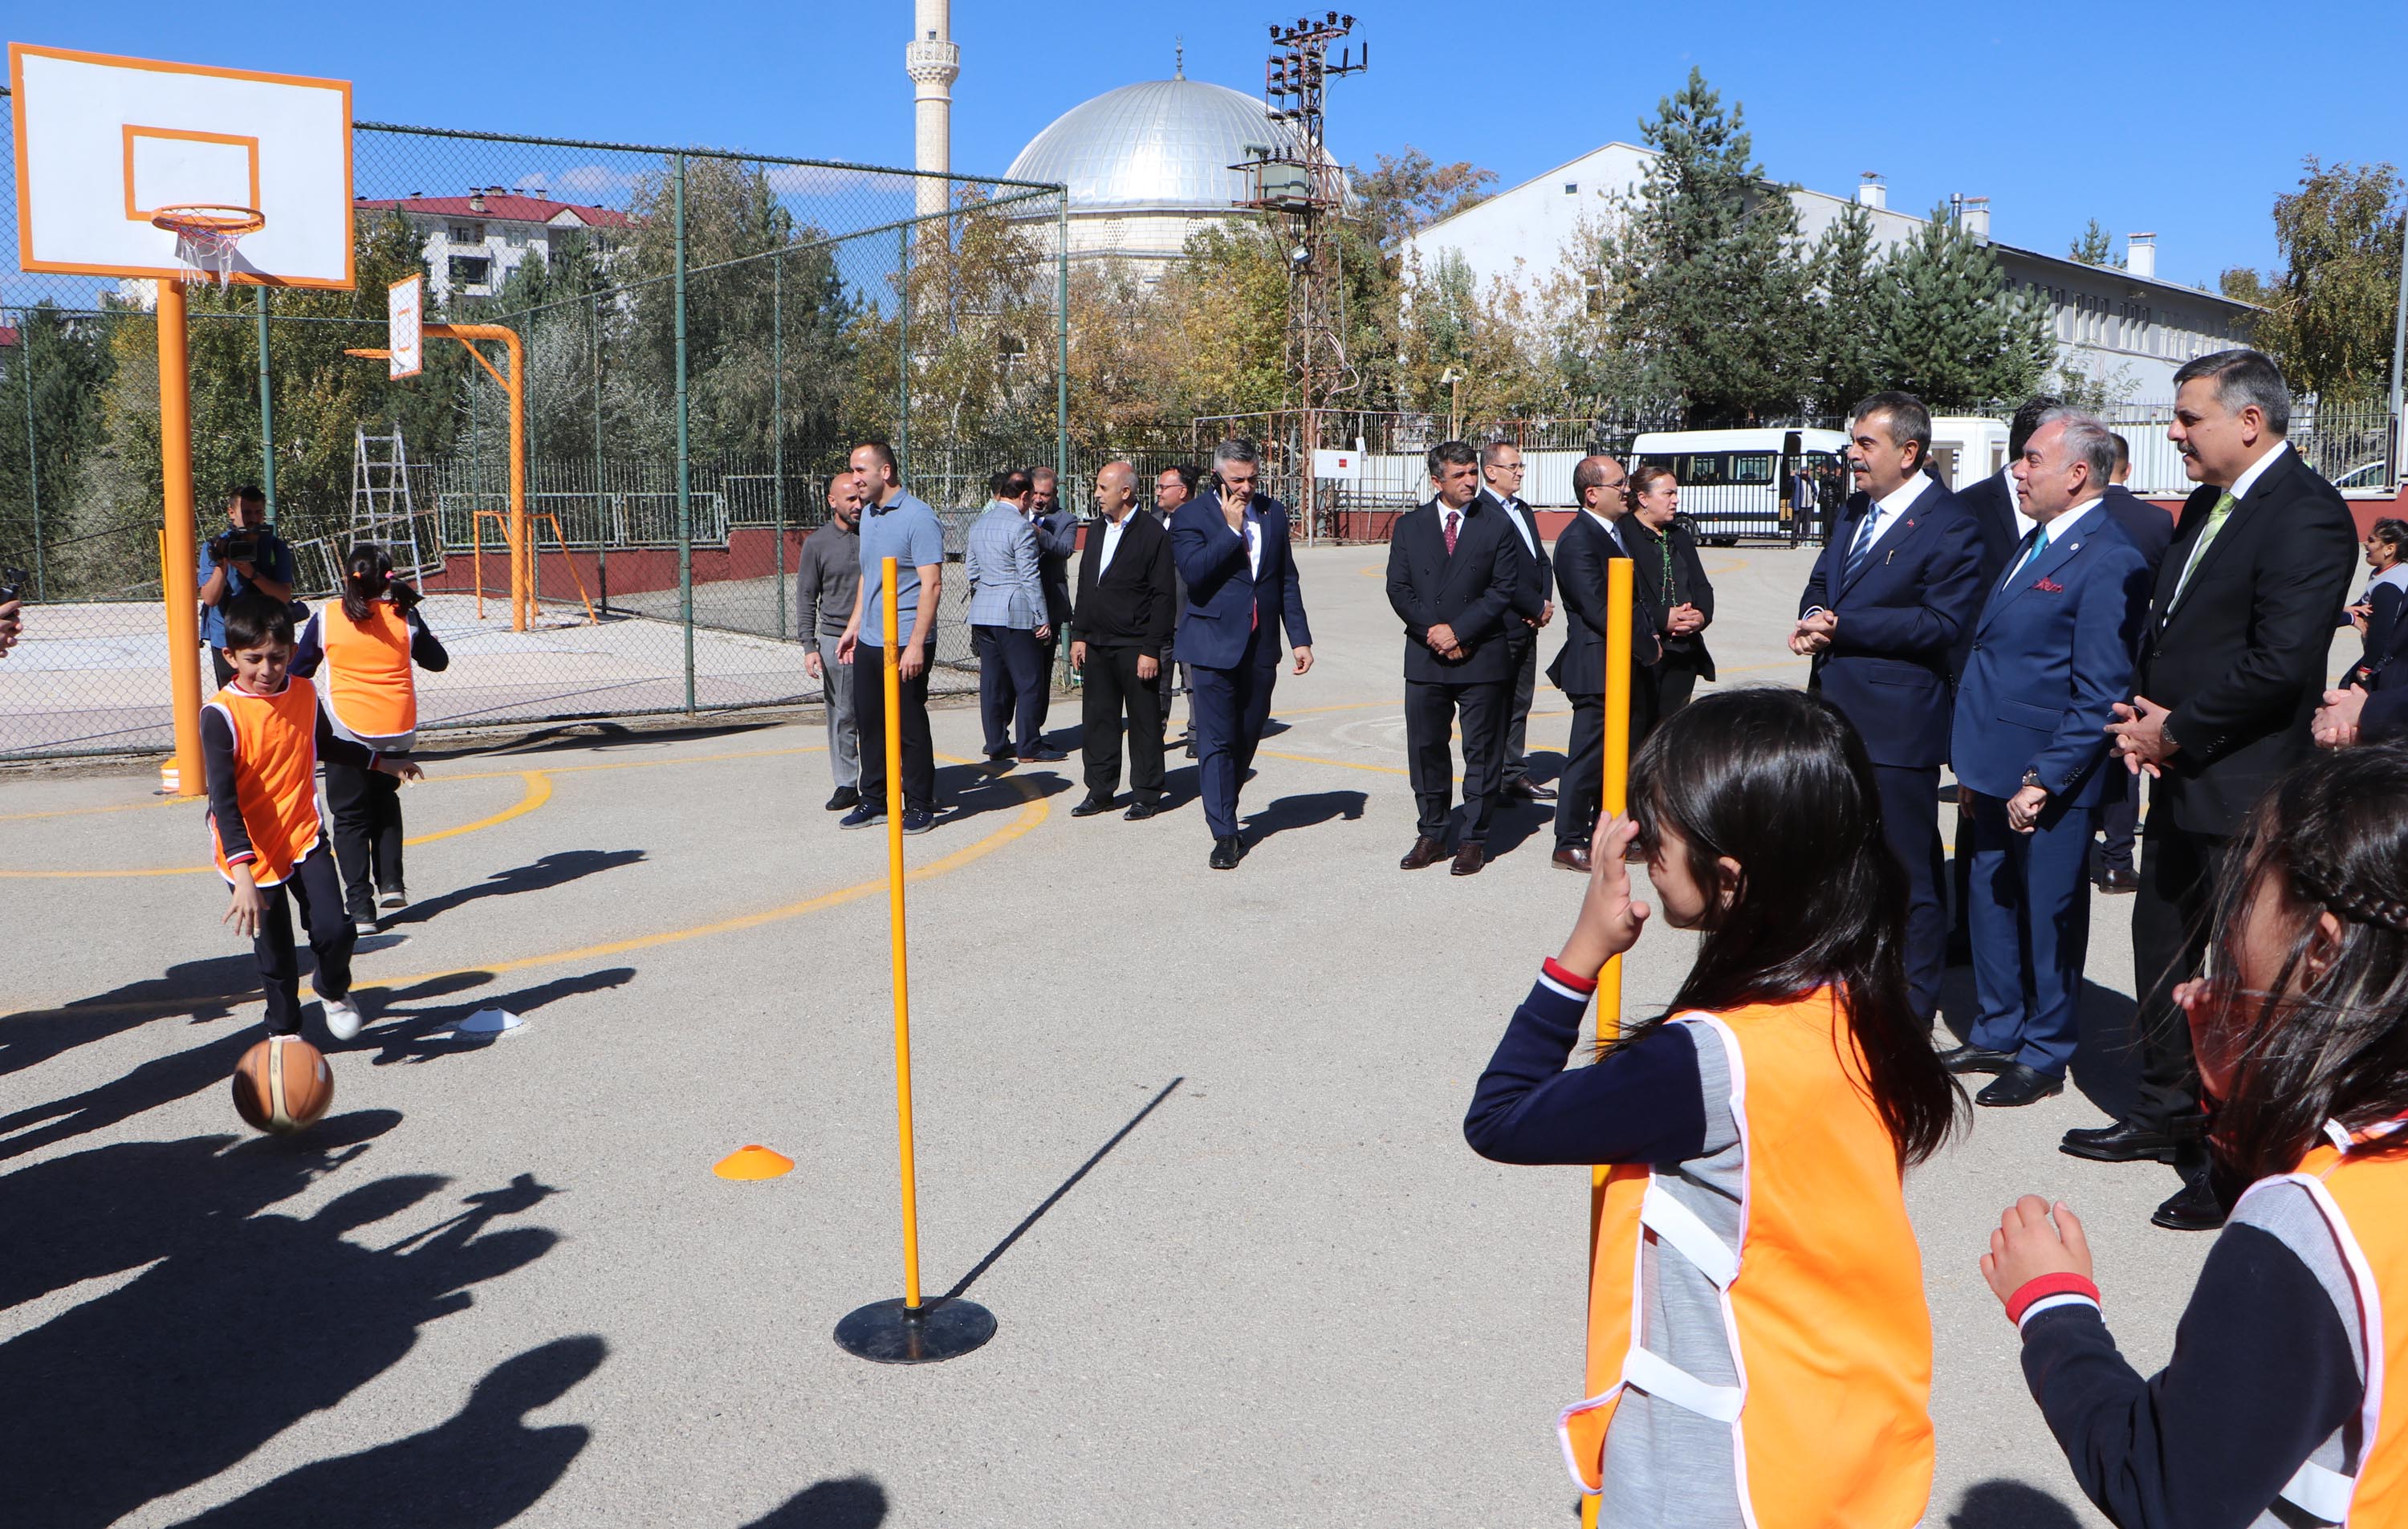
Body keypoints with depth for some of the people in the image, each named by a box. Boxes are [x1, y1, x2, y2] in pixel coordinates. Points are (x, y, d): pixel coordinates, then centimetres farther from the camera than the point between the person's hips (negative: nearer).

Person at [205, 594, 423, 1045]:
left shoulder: (304, 694, -1)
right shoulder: (220, 715, -18)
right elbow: (223, 800, -24)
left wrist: (382, 763, 34)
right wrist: (243, 875, -32)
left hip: (304, 838, 3)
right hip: (251, 853, -3)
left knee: (334, 930, -12)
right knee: (274, 955, 8)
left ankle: (334, 991, 22)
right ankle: (284, 1031, 34)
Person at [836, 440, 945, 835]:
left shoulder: (918, 517, -13)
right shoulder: (868, 514, 13)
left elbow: (931, 585, -17)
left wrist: (916, 644, -21)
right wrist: (854, 625, 19)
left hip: (904, 643, -8)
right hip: (869, 641, 8)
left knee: (909, 727, 0)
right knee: (868, 722, 12)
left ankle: (920, 806, 10)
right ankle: (873, 800, 24)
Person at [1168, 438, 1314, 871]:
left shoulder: (1274, 512, 10)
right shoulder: (1191, 516, -5)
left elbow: (1288, 580, 14)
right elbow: (1194, 572, -20)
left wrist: (1300, 637, 9)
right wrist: (1232, 528, -17)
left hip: (1261, 647, 5)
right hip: (1214, 645, -5)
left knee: (1247, 738, 12)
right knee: (1216, 742, -4)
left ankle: (1223, 812, 31)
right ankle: (1224, 834, 1)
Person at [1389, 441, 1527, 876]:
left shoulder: (1497, 525, 1)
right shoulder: (1409, 526, 7)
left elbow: (1505, 590, -5)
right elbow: (1398, 589, 2)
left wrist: (1458, 629, -13)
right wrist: (1434, 631, -11)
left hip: (1483, 658, -2)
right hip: (1425, 658, 2)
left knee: (1482, 751, 3)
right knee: (1425, 748, 7)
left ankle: (1474, 839, 12)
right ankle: (1431, 835, 20)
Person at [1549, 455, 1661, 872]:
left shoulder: (1623, 528, 13)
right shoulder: (1577, 541, -16)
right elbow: (1599, 609, -21)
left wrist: (1662, 622, 2)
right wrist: (1648, 646, -15)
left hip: (1632, 666, 9)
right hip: (1599, 668, -9)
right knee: (1589, 756, -2)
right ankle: (1570, 844, 9)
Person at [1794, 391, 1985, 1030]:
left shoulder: (1949, 527, -13)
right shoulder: (1855, 510, 14)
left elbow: (1942, 623, -20)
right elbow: (1822, 583, 19)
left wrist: (1842, 626, -21)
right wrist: (1814, 619, -5)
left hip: (1897, 722, -8)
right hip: (1837, 714, 9)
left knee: (1908, 874, 2)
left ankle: (1912, 1015, 14)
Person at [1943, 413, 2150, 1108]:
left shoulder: (2108, 562, -15)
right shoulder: (2032, 545, 14)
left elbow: (2100, 697, -18)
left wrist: (2043, 780, -20)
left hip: (2050, 782, -9)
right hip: (1997, 771, 9)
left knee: (2049, 916, 4)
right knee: (1992, 903, 17)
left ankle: (2044, 1057, 18)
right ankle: (1997, 1036, 31)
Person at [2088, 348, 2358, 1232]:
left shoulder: (2307, 515, -16)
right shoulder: (2206, 506, 13)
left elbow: (2280, 662, -24)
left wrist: (2174, 732, -15)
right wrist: (2143, 711, 1)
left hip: (2245, 793, -10)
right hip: (2180, 780, 10)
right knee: (2160, 947, 18)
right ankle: (2166, 1115, 35)